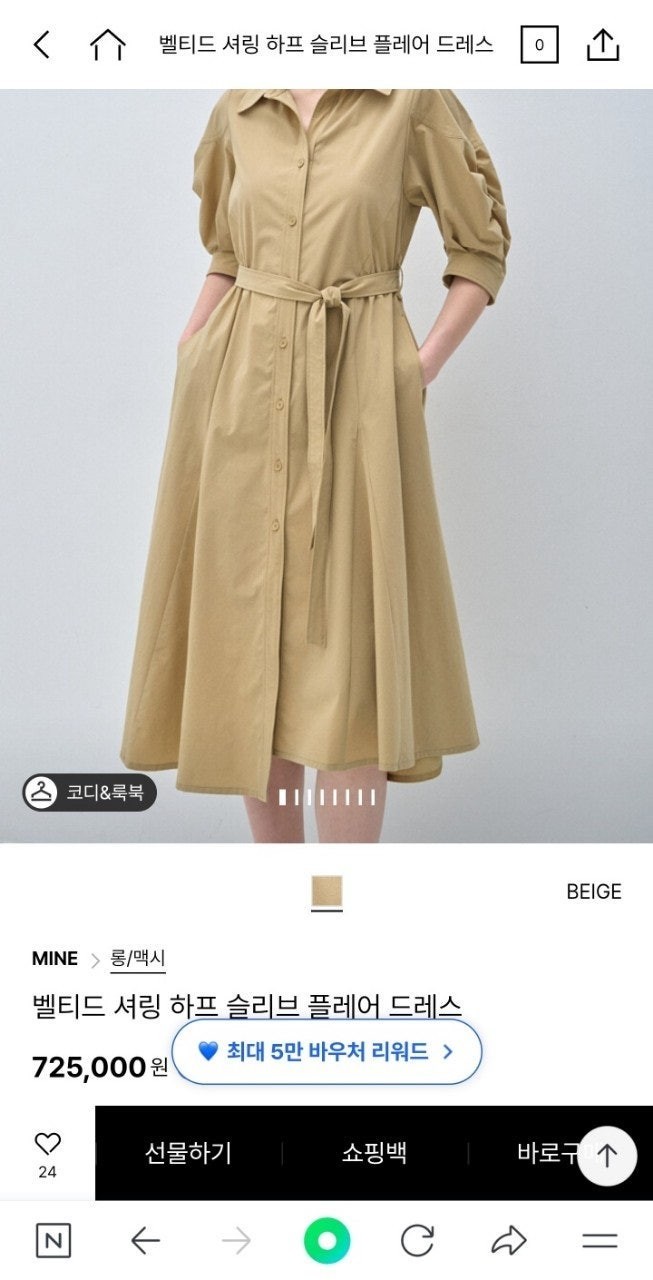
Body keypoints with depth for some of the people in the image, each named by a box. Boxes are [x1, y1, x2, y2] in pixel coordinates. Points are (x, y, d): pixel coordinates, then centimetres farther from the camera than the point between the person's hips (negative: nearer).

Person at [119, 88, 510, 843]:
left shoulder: (414, 99, 0)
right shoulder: (238, 109, 11)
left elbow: (482, 250, 5)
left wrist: (424, 367, -5)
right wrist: (192, 349, 10)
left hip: (356, 393, -4)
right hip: (240, 386, 4)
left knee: (344, 632, -8)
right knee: (246, 622, 6)